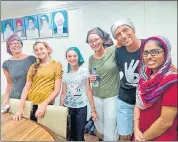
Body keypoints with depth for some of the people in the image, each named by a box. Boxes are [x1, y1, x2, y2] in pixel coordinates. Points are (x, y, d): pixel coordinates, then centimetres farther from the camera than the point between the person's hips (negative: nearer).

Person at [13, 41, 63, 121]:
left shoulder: (56, 65, 0)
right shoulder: (33, 67, 11)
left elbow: (57, 90, -7)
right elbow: (26, 87, 2)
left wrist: (44, 105, -16)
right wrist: (20, 108, -6)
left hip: (46, 104, -3)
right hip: (29, 103, 3)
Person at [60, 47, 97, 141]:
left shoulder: (84, 71, -4)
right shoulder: (65, 74, 4)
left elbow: (88, 91, -5)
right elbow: (63, 93, 6)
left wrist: (93, 109, -7)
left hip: (81, 108, -3)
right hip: (68, 107, 3)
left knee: (79, 136, 6)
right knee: (70, 134, 16)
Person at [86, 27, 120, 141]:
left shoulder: (113, 51, -10)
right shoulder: (91, 58, 4)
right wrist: (90, 79, -5)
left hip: (112, 96, -4)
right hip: (96, 97, 5)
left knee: (110, 132, 3)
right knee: (100, 128, 19)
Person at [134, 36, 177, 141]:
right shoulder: (145, 77, -1)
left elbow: (165, 122, -23)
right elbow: (139, 104, 2)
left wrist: (143, 137, -10)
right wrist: (136, 130, -9)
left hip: (161, 137, -6)